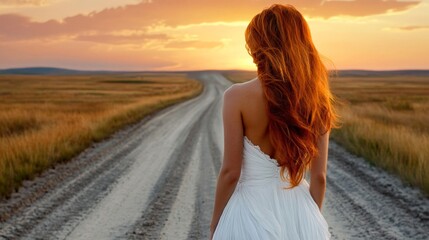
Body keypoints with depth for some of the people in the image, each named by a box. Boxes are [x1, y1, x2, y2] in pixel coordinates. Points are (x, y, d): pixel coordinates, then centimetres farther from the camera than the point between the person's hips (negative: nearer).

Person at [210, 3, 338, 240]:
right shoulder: (316, 100, -4)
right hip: (298, 214, 4)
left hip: (252, 213, -3)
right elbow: (319, 176, -1)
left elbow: (230, 172, -13)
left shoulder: (238, 96, -15)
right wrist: (311, 220, 13)